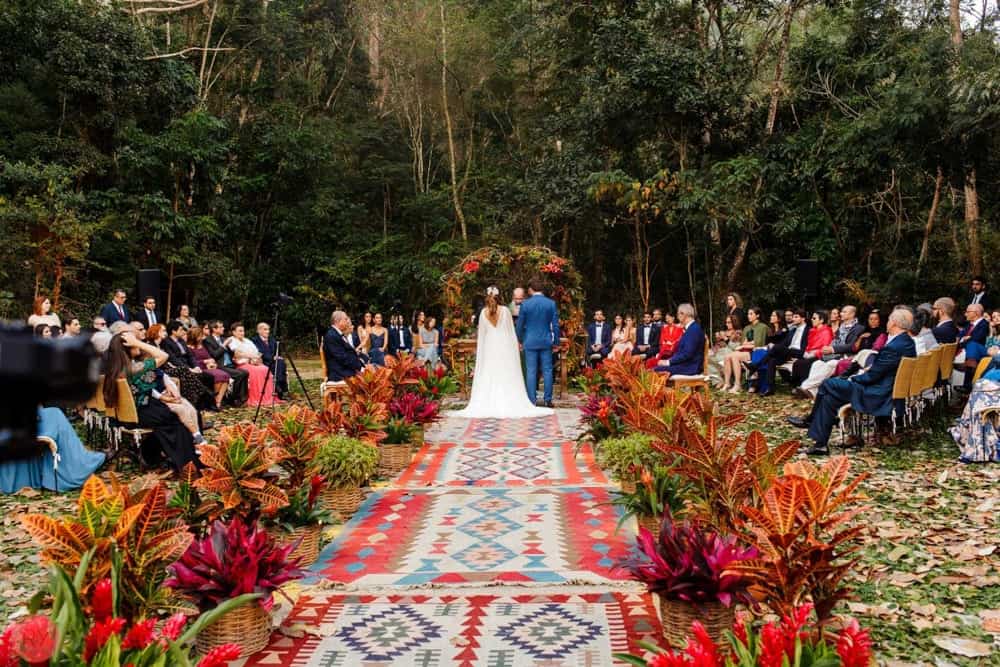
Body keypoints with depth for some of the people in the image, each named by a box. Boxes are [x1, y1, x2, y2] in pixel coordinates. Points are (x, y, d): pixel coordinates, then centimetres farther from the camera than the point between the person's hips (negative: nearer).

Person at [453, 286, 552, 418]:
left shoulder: (483, 312, 1)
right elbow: (511, 330, -1)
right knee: (506, 377, 2)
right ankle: (508, 404, -2)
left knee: (489, 377, 5)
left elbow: (482, 333, 6)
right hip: (505, 346, -1)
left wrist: (480, 350, 15)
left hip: (489, 347, 2)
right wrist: (514, 346, 8)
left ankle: (489, 405, 2)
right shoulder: (505, 310, -4)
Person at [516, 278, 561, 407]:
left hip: (530, 342, -1)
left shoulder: (525, 304, -6)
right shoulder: (551, 304, -1)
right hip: (546, 342, 2)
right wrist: (556, 342, 9)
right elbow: (555, 325, 1)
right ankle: (548, 400, 8)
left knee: (531, 372, 3)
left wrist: (520, 340, 16)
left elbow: (520, 325, 1)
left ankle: (532, 400, 4)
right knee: (547, 371, 7)